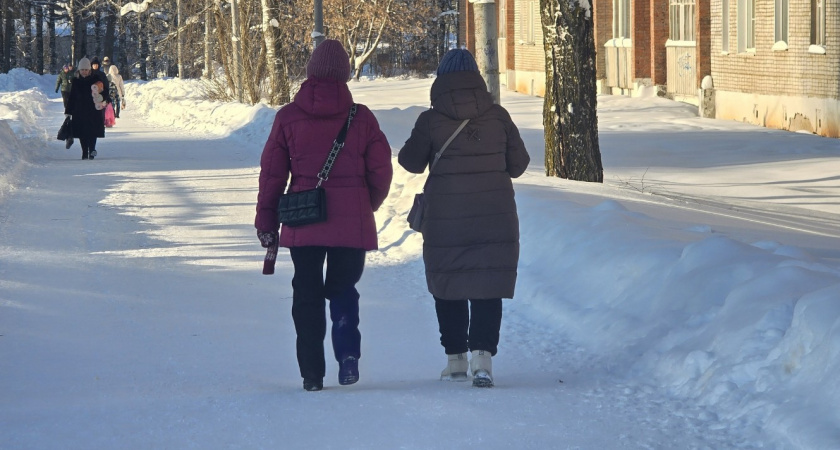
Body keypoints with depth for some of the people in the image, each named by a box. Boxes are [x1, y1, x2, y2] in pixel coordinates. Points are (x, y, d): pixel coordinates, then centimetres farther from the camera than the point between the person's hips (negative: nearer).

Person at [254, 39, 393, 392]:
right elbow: (381, 170, 2)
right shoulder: (361, 117, -2)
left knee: (307, 296, 9)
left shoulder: (288, 117, -1)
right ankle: (348, 353, -7)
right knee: (343, 288, 16)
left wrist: (266, 223, 10)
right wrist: (368, 205, 22)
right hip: (351, 223, 0)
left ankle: (312, 373, 6)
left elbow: (271, 174, 1)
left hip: (303, 224, 0)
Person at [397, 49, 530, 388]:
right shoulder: (498, 116, -2)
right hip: (495, 217, 1)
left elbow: (411, 162, 3)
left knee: (448, 287, 13)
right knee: (488, 288, 2)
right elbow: (518, 163, 5)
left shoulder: (431, 120, -8)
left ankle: (455, 359, 16)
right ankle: (483, 354, -15)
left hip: (445, 218, -1)